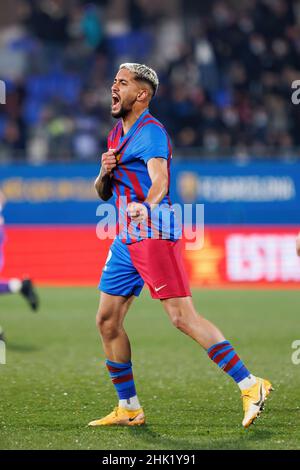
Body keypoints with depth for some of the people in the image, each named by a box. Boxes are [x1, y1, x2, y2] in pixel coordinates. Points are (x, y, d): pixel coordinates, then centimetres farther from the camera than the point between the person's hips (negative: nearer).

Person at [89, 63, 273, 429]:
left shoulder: (150, 131, -9)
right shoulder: (116, 135, 19)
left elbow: (159, 179, -26)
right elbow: (102, 193, 23)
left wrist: (146, 206, -46)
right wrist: (105, 172, 1)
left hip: (153, 234, -9)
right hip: (125, 240, 9)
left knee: (183, 318, -15)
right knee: (107, 321, 5)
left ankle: (250, 385, -12)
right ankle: (128, 409, 13)